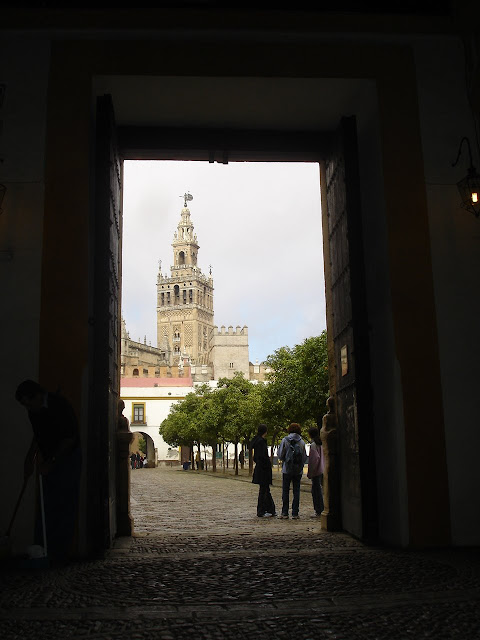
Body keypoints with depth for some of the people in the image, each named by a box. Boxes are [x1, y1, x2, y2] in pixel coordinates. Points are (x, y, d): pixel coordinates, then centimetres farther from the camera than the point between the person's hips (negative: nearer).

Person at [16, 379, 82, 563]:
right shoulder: (34, 412, 5)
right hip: (49, 462, 8)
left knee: (64, 507, -5)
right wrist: (30, 458, 9)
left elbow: (70, 438, -20)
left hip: (68, 459, -8)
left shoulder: (60, 406, -20)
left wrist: (51, 462, -19)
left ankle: (59, 554, 0)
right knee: (46, 506, 7)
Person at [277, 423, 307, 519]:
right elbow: (305, 458, 2)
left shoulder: (285, 440, -6)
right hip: (298, 471, 1)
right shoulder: (302, 442, -2)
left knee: (285, 491, 7)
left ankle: (285, 512, 6)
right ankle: (295, 513, 5)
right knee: (296, 491, 7)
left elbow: (280, 455, -4)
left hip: (287, 470, -1)